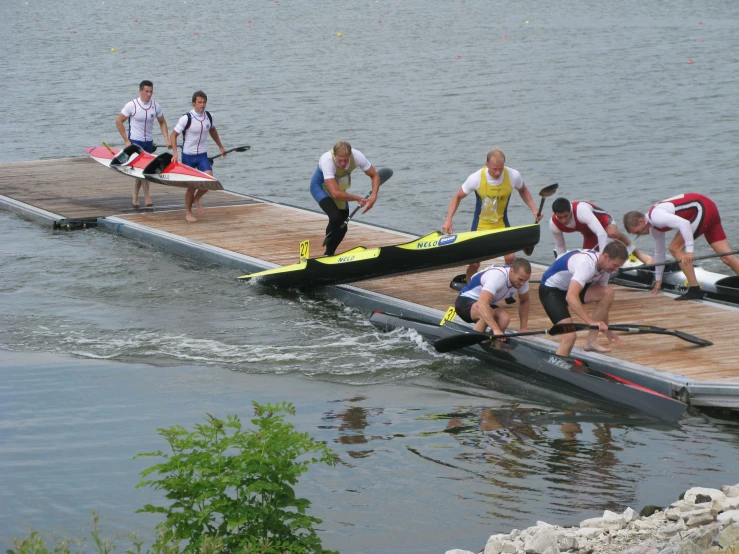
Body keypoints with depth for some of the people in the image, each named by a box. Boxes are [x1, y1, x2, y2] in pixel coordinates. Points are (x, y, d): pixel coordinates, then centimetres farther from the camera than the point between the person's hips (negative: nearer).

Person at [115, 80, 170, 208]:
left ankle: (135, 199, 20)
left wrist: (166, 139, 1)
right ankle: (147, 198, -20)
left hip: (148, 143, 5)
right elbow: (119, 122, -5)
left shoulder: (156, 106, 1)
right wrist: (126, 140, -9)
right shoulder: (131, 106, -10)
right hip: (135, 141, -5)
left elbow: (162, 123, 14)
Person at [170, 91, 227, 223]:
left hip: (202, 155, 4)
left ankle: (197, 199, 13)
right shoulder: (186, 118, -15)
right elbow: (174, 135, -10)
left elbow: (212, 130, 20)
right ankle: (188, 213, 20)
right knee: (191, 186, 0)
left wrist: (221, 147, 25)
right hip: (188, 156, -4)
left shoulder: (208, 116, 0)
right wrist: (175, 153, -21)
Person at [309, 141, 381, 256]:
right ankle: (328, 253, -11)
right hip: (320, 186, -5)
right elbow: (335, 193, -45)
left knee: (342, 227, 4)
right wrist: (358, 199, -34)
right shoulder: (327, 160, -41)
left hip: (339, 187, 5)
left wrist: (373, 197, -31)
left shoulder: (357, 156, -28)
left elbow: (374, 176, -15)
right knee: (335, 217, -28)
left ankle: (329, 254, 27)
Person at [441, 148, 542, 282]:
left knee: (510, 258, -16)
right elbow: (458, 197, -6)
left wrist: (534, 209, -6)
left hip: (502, 224, 1)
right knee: (474, 264, -2)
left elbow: (523, 191, 7)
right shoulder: (476, 178, -20)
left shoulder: (513, 176, -17)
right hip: (480, 225, -1)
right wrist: (448, 220, -15)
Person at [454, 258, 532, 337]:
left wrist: (523, 328, -4)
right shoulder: (497, 276, -35)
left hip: (488, 304, 7)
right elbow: (481, 304, -48)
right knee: (488, 313, -38)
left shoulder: (522, 278, -12)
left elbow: (524, 302, 6)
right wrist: (496, 330, -56)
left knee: (505, 319, -25)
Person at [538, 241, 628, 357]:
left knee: (608, 293, -13)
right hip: (550, 290, -8)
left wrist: (607, 330, 11)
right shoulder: (586, 264, -32)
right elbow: (571, 297, -45)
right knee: (570, 336, -24)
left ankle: (591, 341, -6)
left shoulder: (604, 266, -5)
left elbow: (603, 303, 9)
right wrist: (592, 322, -48)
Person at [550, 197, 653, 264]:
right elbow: (560, 247, -2)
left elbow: (601, 233, -44)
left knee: (612, 233, -38)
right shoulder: (553, 224, -21)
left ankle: (638, 253, -23)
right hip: (589, 235, 6)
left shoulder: (581, 210, -39)